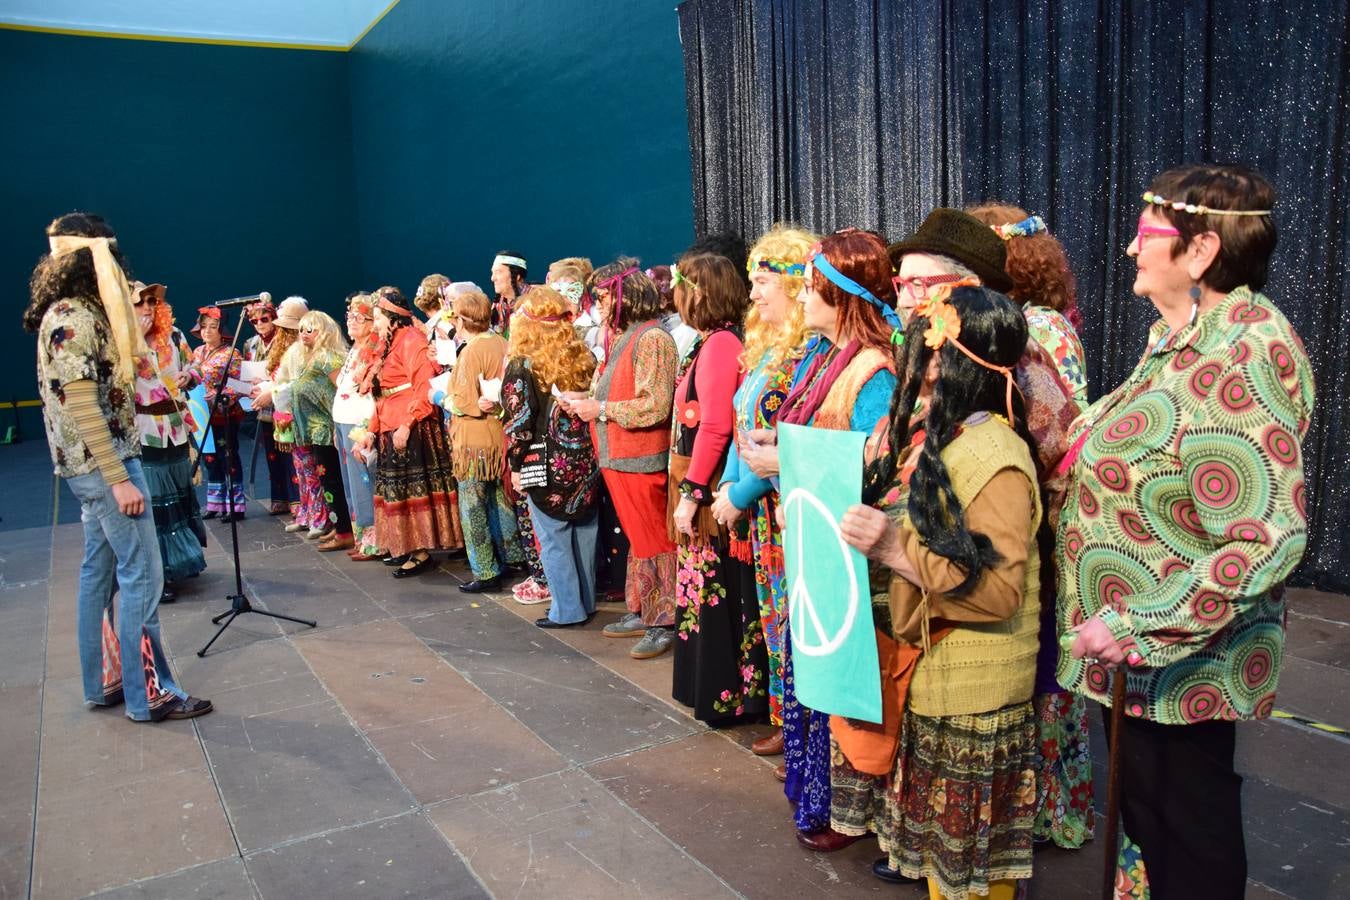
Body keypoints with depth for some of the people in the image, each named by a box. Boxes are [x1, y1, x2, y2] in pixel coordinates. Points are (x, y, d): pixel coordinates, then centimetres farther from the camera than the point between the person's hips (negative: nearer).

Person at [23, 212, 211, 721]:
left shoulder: (79, 312, 13)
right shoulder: (72, 317, -16)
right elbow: (82, 406, -22)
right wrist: (120, 479, -22)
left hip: (93, 466, 10)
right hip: (102, 465, -10)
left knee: (101, 573, 14)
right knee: (141, 575, -6)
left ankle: (104, 682, 23)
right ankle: (148, 693, 1)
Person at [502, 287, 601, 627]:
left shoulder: (521, 365, -10)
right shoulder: (583, 357, 6)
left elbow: (518, 423, -13)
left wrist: (516, 465, -3)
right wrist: (587, 454, 14)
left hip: (546, 467, -5)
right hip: (585, 464, 5)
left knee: (554, 541, 5)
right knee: (583, 534, 14)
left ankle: (568, 610, 11)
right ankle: (587, 602, 25)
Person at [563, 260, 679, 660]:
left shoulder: (651, 338, -15)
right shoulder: (620, 337, 15)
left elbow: (656, 406, -22)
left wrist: (599, 409, -16)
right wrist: (586, 399, 3)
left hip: (642, 461, -9)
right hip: (617, 458, 9)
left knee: (653, 542, 0)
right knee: (636, 539, 16)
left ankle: (664, 623, 9)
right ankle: (640, 612, 27)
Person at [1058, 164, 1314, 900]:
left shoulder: (1244, 354, -22)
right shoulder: (1178, 335, 7)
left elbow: (1267, 538, -29)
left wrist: (1141, 631, -28)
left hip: (1179, 658, -9)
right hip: (1143, 652, 9)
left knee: (1188, 837, 10)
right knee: (1148, 811, 23)